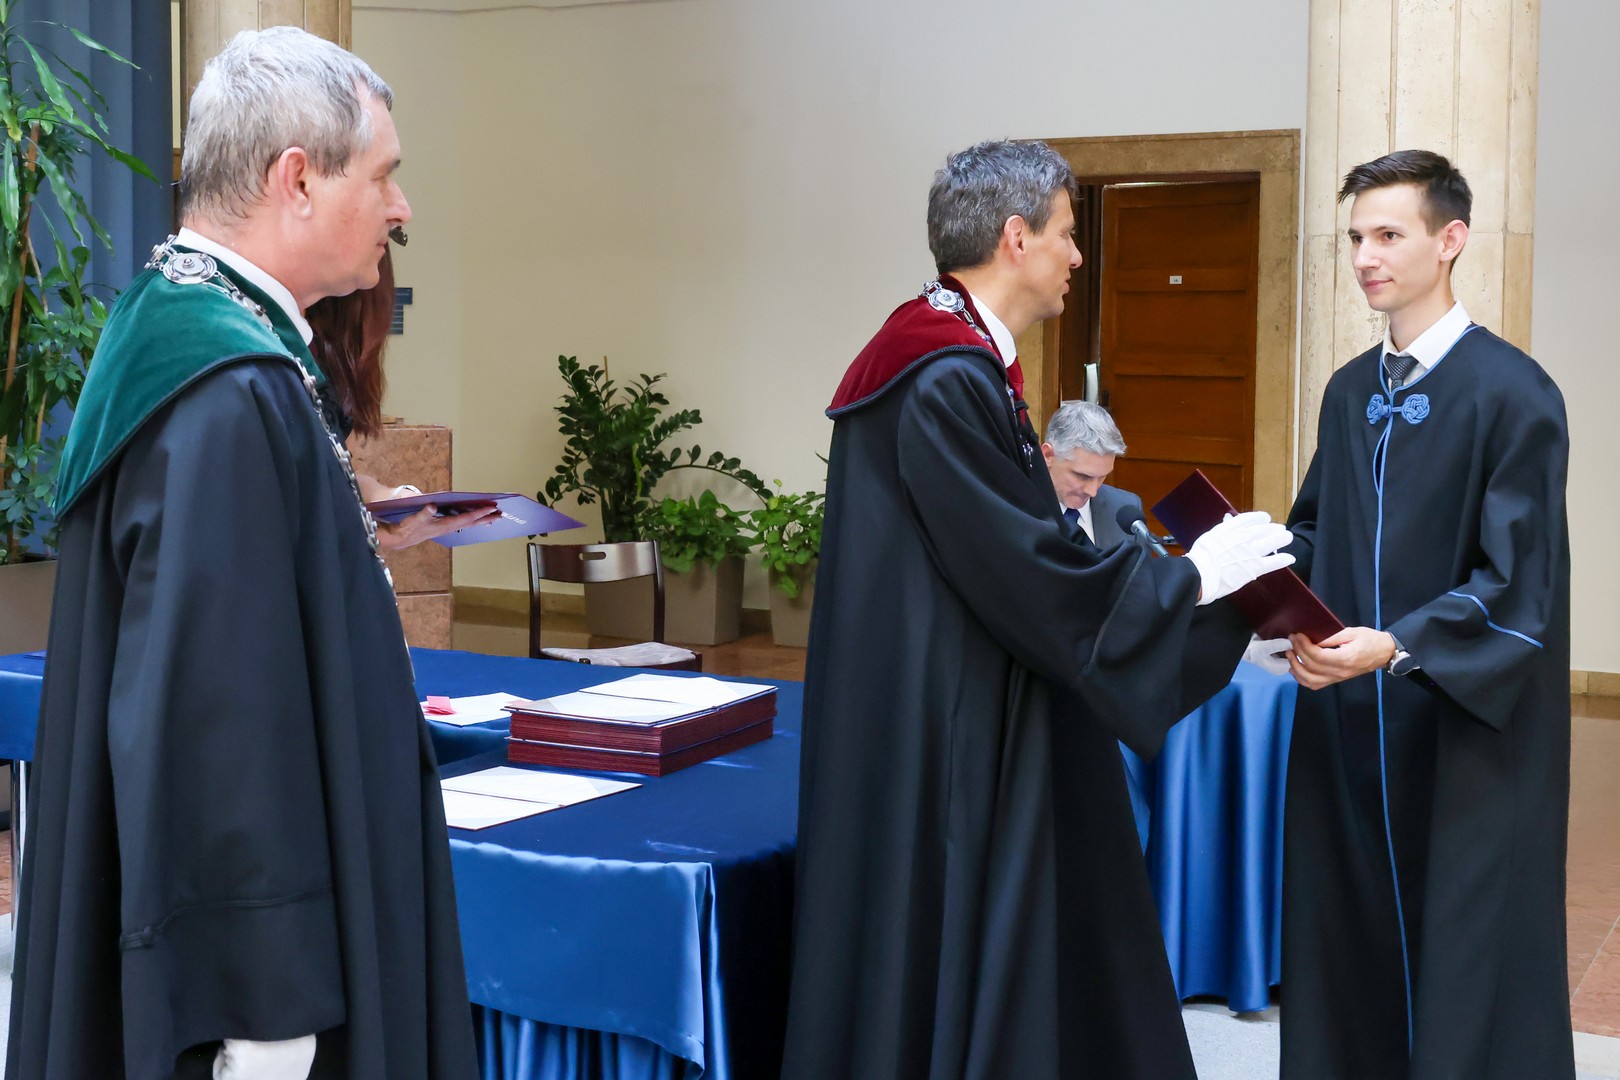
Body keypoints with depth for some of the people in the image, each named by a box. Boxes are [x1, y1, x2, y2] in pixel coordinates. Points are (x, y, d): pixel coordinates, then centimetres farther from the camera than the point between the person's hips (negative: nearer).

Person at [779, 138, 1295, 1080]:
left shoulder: (951, 359, 12)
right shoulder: (948, 380, -21)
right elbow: (1031, 575, -21)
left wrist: (1170, 567, 16)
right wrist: (1194, 572, -10)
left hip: (956, 725, 10)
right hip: (942, 746, -10)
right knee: (951, 964, 1)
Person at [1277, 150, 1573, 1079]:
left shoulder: (1514, 394, -11)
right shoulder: (1350, 392, 11)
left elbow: (1518, 583, -15)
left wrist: (1396, 645, -27)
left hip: (1466, 726, -6)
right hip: (1349, 720, 6)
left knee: (1465, 951, 3)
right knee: (1349, 937, 11)